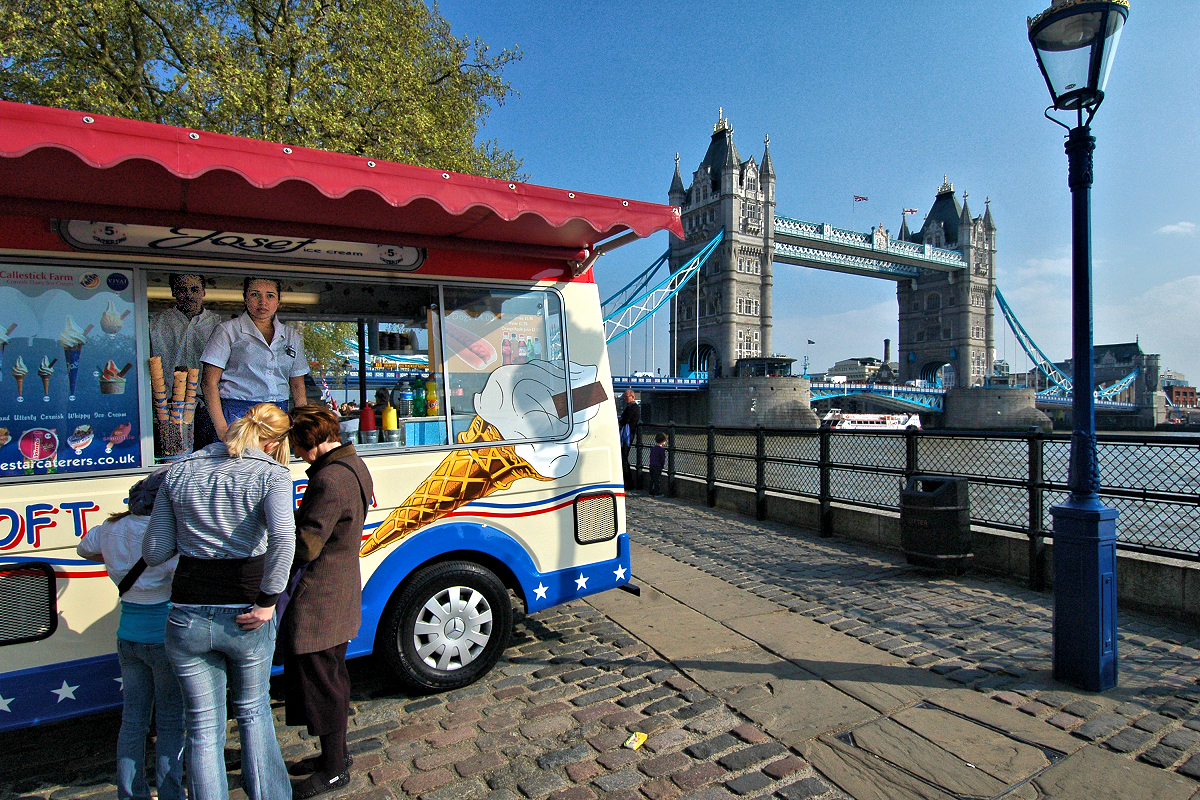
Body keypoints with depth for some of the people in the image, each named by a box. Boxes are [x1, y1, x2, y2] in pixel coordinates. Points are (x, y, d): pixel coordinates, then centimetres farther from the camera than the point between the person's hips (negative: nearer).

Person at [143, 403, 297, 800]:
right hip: (244, 616, -2)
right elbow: (283, 536, -27)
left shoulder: (179, 471, 4)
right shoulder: (271, 473, -10)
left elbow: (154, 553, 5)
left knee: (203, 730, 18)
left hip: (187, 617, 2)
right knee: (253, 712, 23)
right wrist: (267, 602, -17)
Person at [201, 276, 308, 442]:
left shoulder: (291, 336, 14)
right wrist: (221, 427, -11)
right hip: (237, 414, -3)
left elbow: (298, 386, 16)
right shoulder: (228, 331, 4)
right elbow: (209, 382, -2)